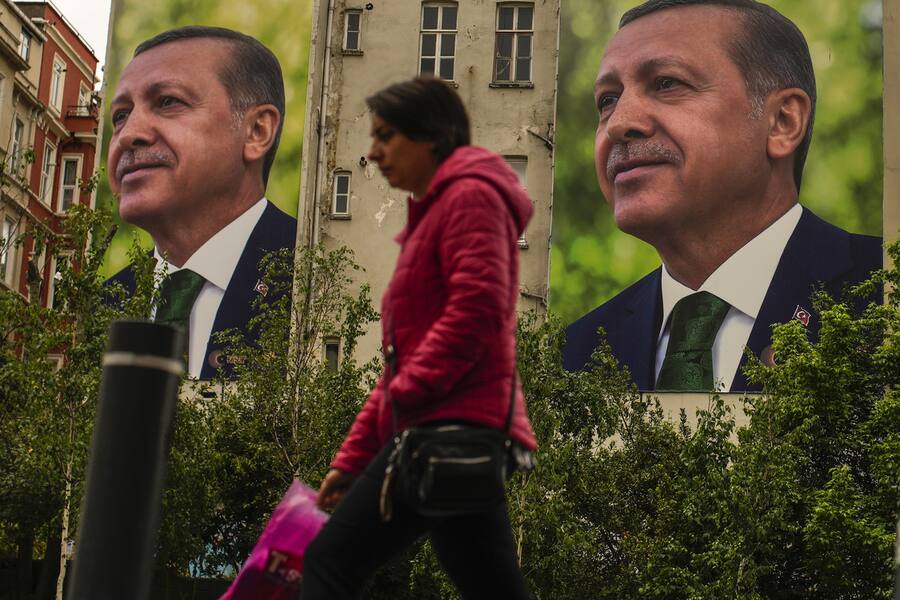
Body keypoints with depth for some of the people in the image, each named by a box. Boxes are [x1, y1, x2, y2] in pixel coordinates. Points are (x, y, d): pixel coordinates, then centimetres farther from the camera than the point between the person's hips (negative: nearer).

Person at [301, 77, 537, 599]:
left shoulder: (471, 195, -1)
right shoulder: (434, 211, 27)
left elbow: (478, 306, -18)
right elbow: (406, 354, 26)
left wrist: (409, 393, -17)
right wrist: (354, 458, 21)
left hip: (452, 427, -10)